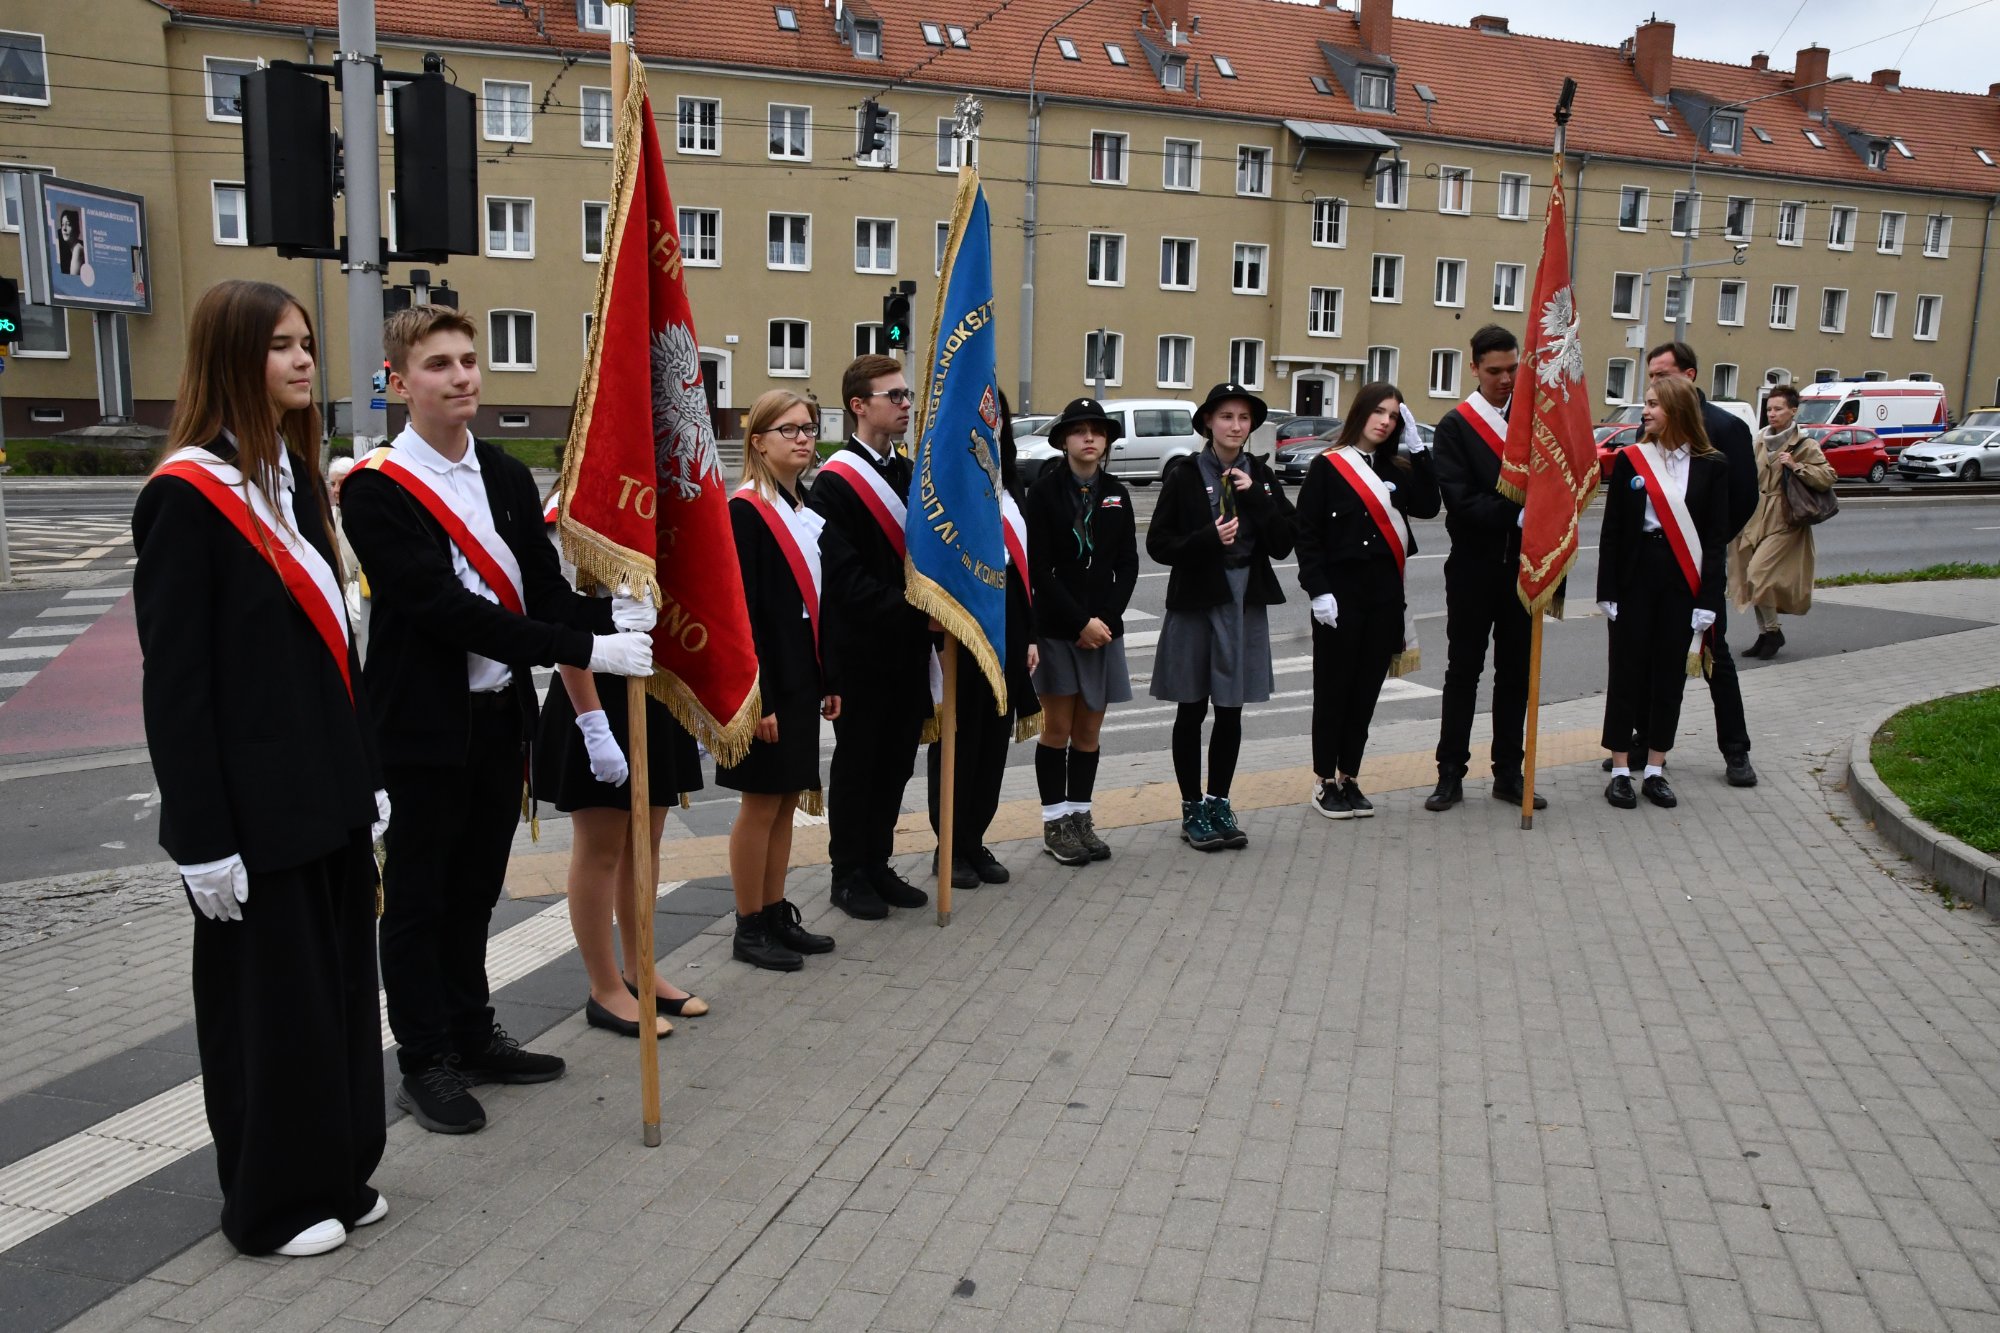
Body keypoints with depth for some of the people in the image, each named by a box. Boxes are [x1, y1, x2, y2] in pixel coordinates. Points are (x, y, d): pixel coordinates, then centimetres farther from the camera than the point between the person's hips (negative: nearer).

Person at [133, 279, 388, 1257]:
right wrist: (203, 836, -16)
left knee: (340, 984, 15)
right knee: (270, 1000, 5)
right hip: (254, 807, -8)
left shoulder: (296, 478, 10)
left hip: (328, 794, 8)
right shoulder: (186, 494, -13)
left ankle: (335, 1174, 31)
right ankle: (271, 1204, 23)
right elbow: (174, 679, -15)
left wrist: (366, 773, 13)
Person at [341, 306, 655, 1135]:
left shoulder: (508, 478, 7)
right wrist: (585, 650, -27)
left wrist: (613, 613, -20)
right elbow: (446, 608, -23)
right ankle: (425, 1063, 23)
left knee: (476, 888, 19)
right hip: (423, 728, -6)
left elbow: (545, 589, 3)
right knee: (419, 897, 8)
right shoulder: (375, 490, -14)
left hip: (501, 718, 6)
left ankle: (472, 1036, 35)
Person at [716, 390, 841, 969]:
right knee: (761, 804, 1)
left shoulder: (808, 512, 12)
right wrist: (757, 698, -20)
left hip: (801, 679, 8)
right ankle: (749, 928, 13)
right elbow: (742, 613, -17)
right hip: (765, 680, -8)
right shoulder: (744, 513, -13)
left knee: (786, 801, 14)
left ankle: (777, 914, 24)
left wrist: (829, 681, 13)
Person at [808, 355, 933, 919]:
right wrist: (912, 611, -20)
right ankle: (849, 874, 19)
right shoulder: (835, 483, -12)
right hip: (860, 649, -6)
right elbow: (842, 576, -18)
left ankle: (877, 865, 26)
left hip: (909, 647, 7)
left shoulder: (911, 475, 11)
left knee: (896, 761, 13)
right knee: (857, 762, 6)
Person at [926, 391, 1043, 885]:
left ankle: (975, 841, 24)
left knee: (995, 739, 11)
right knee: (958, 739, 4)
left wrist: (1029, 635, 12)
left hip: (1005, 634, 7)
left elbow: (1022, 565, 15)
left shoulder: (1005, 488, 13)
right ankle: (952, 849, 17)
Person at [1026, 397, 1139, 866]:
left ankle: (1080, 817, 18)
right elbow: (1038, 568, -10)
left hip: (1104, 626, 4)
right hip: (1056, 627, -4)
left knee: (1089, 729, 9)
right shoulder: (1044, 491, -5)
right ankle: (1055, 823, 11)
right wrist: (1080, 623, -14)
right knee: (1057, 728, 2)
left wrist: (1105, 619, -8)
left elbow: (1128, 564, 6)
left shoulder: (1117, 494, 7)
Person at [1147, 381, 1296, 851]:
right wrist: (1208, 539, -19)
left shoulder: (1262, 477, 7)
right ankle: (1192, 809, 16)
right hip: (1196, 602, -3)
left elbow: (1283, 544, -1)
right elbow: (1158, 544, -6)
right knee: (1192, 710, 5)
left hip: (1247, 602, 3)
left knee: (1231, 711, 9)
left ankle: (1218, 803, 21)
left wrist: (1255, 498, -11)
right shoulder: (1184, 477, -3)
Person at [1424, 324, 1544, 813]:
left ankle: (1508, 773, 18)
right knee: (1464, 670, 6)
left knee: (1515, 671, 9)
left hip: (1522, 565, 4)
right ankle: (1451, 774, 12)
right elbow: (1461, 502, -14)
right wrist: (1515, 511, -24)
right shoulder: (1456, 427, -5)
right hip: (1474, 569, -3)